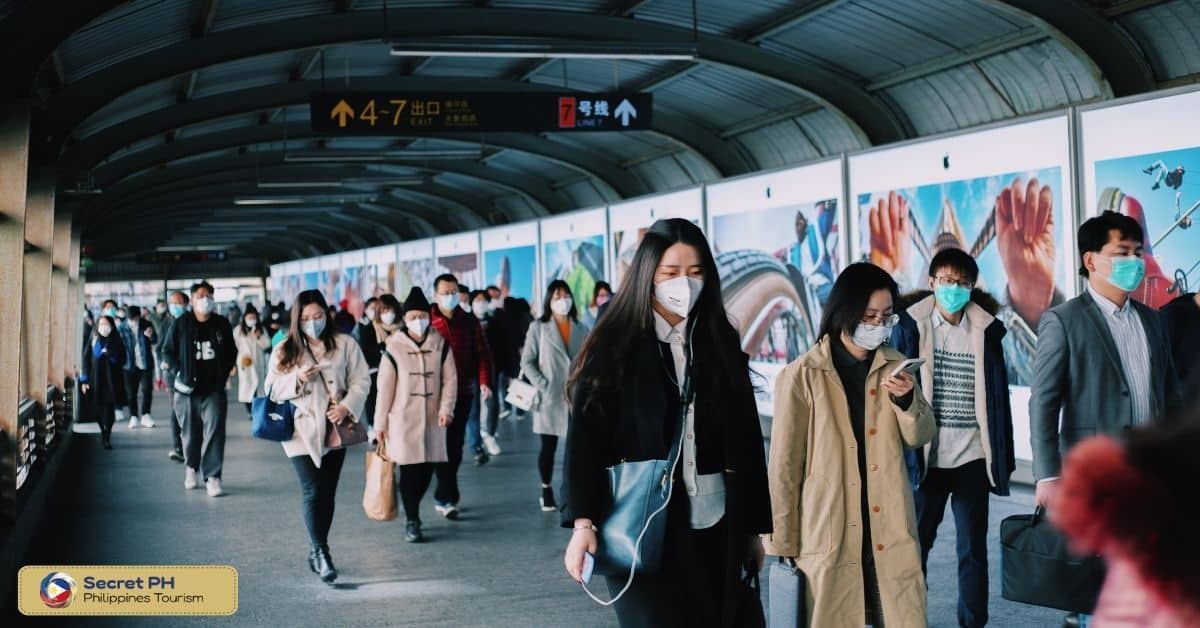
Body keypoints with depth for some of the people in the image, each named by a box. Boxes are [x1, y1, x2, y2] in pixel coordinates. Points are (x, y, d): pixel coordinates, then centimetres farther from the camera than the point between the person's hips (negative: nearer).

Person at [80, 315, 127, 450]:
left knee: (109, 408, -8)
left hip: (112, 380, -1)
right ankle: (104, 433, 21)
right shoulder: (93, 340, 3)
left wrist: (109, 353, -16)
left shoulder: (116, 340, 3)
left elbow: (122, 359, 1)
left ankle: (106, 438, -7)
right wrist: (84, 380, -3)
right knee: (99, 409, 1)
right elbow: (86, 359, 2)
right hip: (96, 379, 1)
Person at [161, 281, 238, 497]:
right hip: (188, 390, 0)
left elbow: (232, 351, 16)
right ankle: (191, 467, 34)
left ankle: (212, 477, -9)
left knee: (214, 431, -10)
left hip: (214, 389, 0)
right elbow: (168, 351, 5)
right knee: (190, 432, 10)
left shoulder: (222, 325, 4)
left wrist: (224, 372, 6)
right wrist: (180, 372, -5)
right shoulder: (181, 324, -2)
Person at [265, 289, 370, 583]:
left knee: (328, 493, 8)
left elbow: (361, 380, 1)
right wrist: (297, 378, -15)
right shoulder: (284, 350, 3)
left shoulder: (345, 345, 2)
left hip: (335, 429, 2)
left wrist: (346, 407, -15)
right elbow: (272, 388, 3)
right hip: (302, 430, -2)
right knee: (314, 492, -10)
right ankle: (321, 552, -6)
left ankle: (316, 549, 21)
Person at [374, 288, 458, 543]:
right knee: (409, 470, -5)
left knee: (427, 470, 6)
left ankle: (412, 511, 28)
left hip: (432, 418, 3)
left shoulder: (440, 344, 2)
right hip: (403, 419, -3)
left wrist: (446, 408, -11)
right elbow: (385, 387, -1)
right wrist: (380, 423, 0)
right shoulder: (394, 348, -4)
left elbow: (450, 379, 2)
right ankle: (411, 521, 6)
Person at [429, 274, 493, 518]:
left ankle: (442, 496, 20)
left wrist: (484, 381, -5)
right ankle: (448, 498, -3)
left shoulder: (469, 322, 8)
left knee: (456, 444, 8)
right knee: (443, 445, -6)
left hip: (464, 392, 4)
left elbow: (482, 352, 8)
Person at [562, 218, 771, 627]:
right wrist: (583, 522, -21)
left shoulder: (721, 344, 7)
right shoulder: (614, 348, -4)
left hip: (716, 527, 4)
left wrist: (755, 525, 8)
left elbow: (747, 438, 9)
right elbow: (585, 439, -10)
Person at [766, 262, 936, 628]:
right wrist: (782, 543, -3)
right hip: (827, 533, -4)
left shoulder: (894, 366, 7)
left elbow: (921, 437, 9)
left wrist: (907, 400, -12)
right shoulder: (803, 376, -8)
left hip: (890, 531, 4)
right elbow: (784, 465, -5)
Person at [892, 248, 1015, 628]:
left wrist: (1003, 457, 7)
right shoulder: (911, 327, 0)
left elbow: (998, 396, 7)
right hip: (926, 456, -1)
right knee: (915, 544, 8)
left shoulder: (986, 330, 3)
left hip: (972, 457, 1)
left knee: (973, 548, 7)